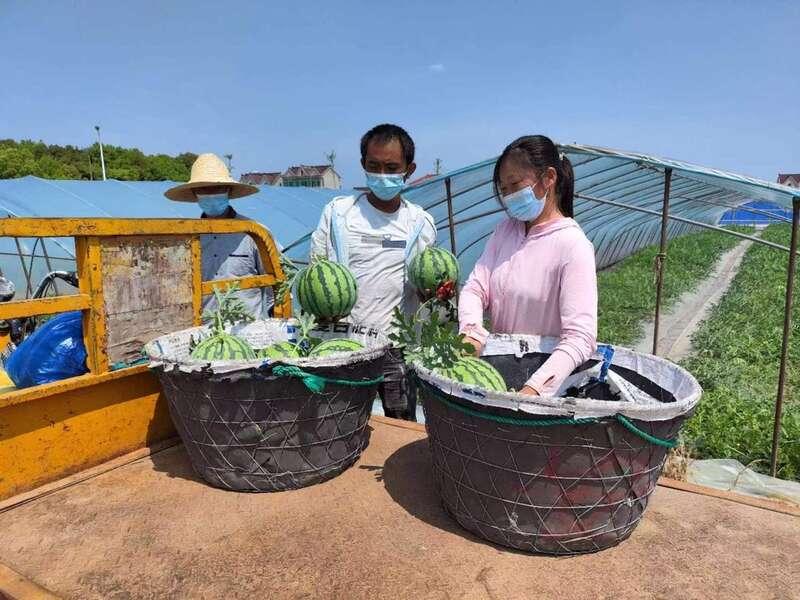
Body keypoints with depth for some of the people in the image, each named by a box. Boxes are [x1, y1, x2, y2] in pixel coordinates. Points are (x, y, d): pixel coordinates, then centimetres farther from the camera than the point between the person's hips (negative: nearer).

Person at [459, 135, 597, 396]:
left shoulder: (573, 245, -18)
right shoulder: (505, 230, 2)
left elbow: (580, 337, -25)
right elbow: (475, 288, -5)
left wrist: (534, 389, -35)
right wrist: (472, 334, -24)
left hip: (545, 372, -5)